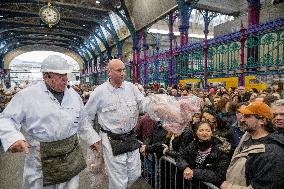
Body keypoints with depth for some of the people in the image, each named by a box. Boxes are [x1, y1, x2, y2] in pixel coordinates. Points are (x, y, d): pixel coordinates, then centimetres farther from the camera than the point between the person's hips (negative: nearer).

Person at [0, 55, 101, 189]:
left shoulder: (73, 94, 6)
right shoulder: (27, 95, -10)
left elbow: (82, 121, 15)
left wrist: (92, 138, 19)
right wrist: (13, 138, -28)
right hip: (41, 160, -3)